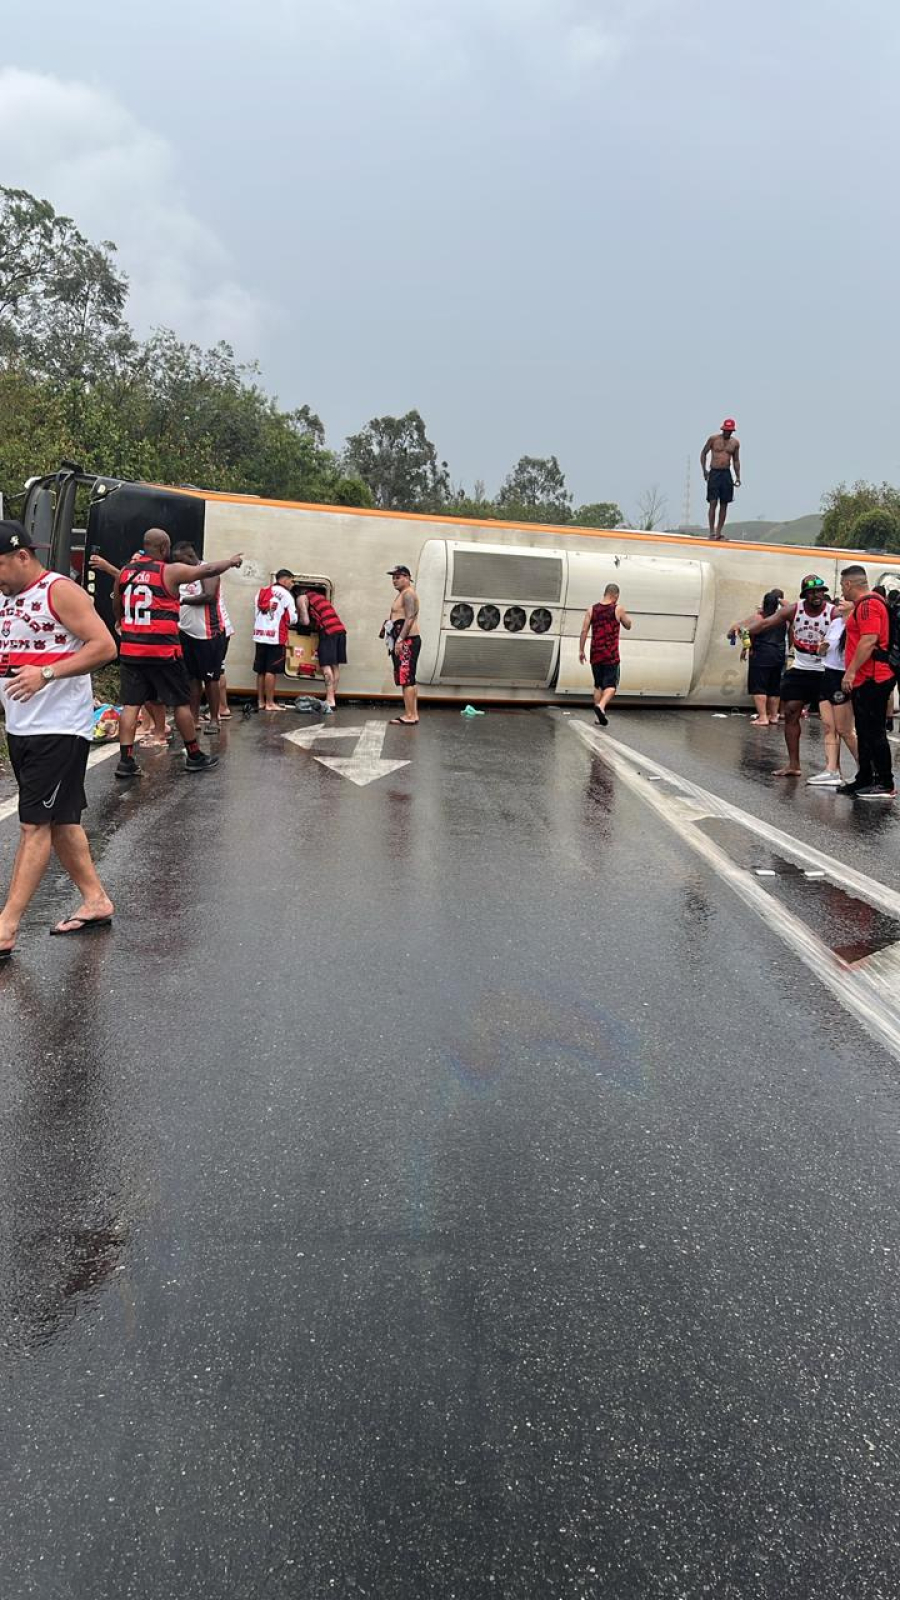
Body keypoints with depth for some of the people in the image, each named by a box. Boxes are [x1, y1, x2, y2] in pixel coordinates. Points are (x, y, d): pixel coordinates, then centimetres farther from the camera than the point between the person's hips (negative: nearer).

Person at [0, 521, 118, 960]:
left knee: (35, 825, -7)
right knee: (60, 820, 12)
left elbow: (105, 646, -17)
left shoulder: (60, 591, -10)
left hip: (59, 730, -9)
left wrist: (46, 673, -24)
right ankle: (95, 900, 23)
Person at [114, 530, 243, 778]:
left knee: (130, 703, 6)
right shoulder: (170, 571, -8)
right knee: (181, 702, 7)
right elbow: (208, 570, 0)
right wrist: (231, 561, 19)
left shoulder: (124, 572, 9)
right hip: (162, 650, -5)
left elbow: (116, 609, 21)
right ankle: (194, 757, 17)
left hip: (130, 649, 5)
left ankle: (125, 761, 0)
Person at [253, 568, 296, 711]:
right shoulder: (286, 594, -5)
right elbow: (292, 619, -5)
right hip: (276, 636, -6)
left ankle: (260, 701, 15)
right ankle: (270, 703, -2)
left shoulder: (262, 591, 15)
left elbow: (257, 612, 13)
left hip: (260, 635, 6)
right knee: (271, 671, -5)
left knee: (261, 671, 10)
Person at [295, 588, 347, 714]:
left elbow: (306, 621, 0)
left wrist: (297, 618, 17)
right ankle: (331, 699, 15)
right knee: (335, 666, 10)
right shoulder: (317, 596, 30)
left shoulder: (301, 598, 6)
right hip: (340, 629, 8)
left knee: (326, 666, -9)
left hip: (328, 631, -8)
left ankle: (330, 702, -16)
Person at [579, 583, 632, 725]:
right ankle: (601, 706, -25)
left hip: (596, 654, 4)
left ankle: (599, 715, 16)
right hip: (611, 655, -3)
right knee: (611, 685, 1)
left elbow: (584, 631, -1)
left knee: (598, 685, 16)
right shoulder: (618, 609, -4)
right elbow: (628, 626, 10)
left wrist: (581, 651, 3)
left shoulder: (591, 609, 3)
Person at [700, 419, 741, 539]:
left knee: (724, 504, 2)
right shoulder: (713, 438, -1)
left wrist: (738, 477, 8)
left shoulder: (735, 443, 8)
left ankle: (719, 532, 8)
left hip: (727, 474, 3)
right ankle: (711, 532, -6)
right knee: (713, 503, -9)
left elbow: (736, 460, 16)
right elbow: (703, 453, 6)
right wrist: (704, 470, -4)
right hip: (714, 473, -3)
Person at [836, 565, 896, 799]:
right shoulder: (863, 604, 19)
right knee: (865, 732, 14)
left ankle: (886, 785, -3)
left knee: (874, 732, -7)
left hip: (872, 680, -11)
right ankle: (864, 781, 21)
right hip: (865, 680, 11)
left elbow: (869, 641, -23)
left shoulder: (868, 604, -14)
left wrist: (851, 672, -22)